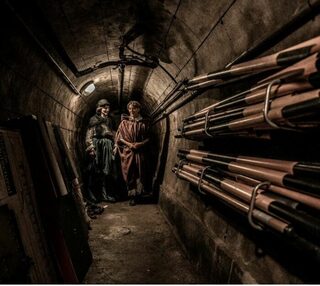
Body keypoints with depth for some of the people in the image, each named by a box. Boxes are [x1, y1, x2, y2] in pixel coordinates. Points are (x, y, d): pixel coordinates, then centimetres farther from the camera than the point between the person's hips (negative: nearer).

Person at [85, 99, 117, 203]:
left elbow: (113, 135, 18)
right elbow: (89, 135, -3)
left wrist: (114, 147, 9)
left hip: (108, 148, 5)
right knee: (95, 170, -4)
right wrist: (91, 147, -13)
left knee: (106, 170, 2)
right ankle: (90, 192, 3)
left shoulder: (110, 120, 18)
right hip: (97, 146, -4)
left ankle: (104, 193, 5)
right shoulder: (94, 119, 4)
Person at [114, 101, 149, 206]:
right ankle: (132, 196, 7)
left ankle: (137, 194, 15)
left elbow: (148, 138, 5)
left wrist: (141, 143, -12)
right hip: (127, 151, 0)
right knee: (129, 173, -1)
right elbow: (119, 136, 2)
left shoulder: (144, 122, 5)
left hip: (140, 151, 1)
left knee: (139, 172, 2)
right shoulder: (124, 122, 4)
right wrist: (129, 144, -12)